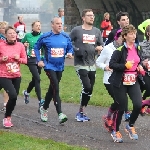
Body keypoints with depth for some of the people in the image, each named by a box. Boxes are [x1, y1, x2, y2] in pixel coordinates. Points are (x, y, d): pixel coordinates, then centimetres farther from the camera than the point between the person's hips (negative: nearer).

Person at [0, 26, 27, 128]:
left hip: (16, 76, 4)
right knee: (13, 95, -20)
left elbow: (25, 60, 7)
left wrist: (19, 59, -12)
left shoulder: (20, 46, 1)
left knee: (14, 97, 7)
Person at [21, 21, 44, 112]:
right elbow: (21, 43, 15)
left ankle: (27, 92, 46)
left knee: (35, 79, 16)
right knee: (37, 78, -15)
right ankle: (40, 100, -14)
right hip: (31, 60, -3)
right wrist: (24, 44, -6)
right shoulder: (28, 35, -1)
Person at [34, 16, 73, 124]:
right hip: (49, 66, -5)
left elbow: (70, 48, 13)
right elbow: (36, 47, 5)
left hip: (60, 67, 5)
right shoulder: (45, 37, -7)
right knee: (56, 89, -17)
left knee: (52, 88, 17)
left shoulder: (66, 37, 2)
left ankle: (44, 108, 38)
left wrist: (70, 53, -10)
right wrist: (39, 60, -3)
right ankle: (60, 114, -21)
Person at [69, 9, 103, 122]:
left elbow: (101, 45, 16)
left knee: (90, 90, 8)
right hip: (81, 64, -6)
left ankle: (81, 113, 22)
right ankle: (80, 112, -2)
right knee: (87, 87, -17)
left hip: (92, 65, 6)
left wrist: (100, 48, -8)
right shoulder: (76, 30, -5)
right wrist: (76, 50, -16)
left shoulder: (97, 31, 9)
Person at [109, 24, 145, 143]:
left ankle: (131, 126, 14)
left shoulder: (137, 48, 7)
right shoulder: (120, 50, -13)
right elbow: (111, 64, -16)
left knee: (138, 105, -11)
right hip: (120, 83, -5)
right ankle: (115, 132, 22)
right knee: (121, 108, 1)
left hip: (134, 81, 5)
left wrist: (140, 67, 4)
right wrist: (125, 66, -25)